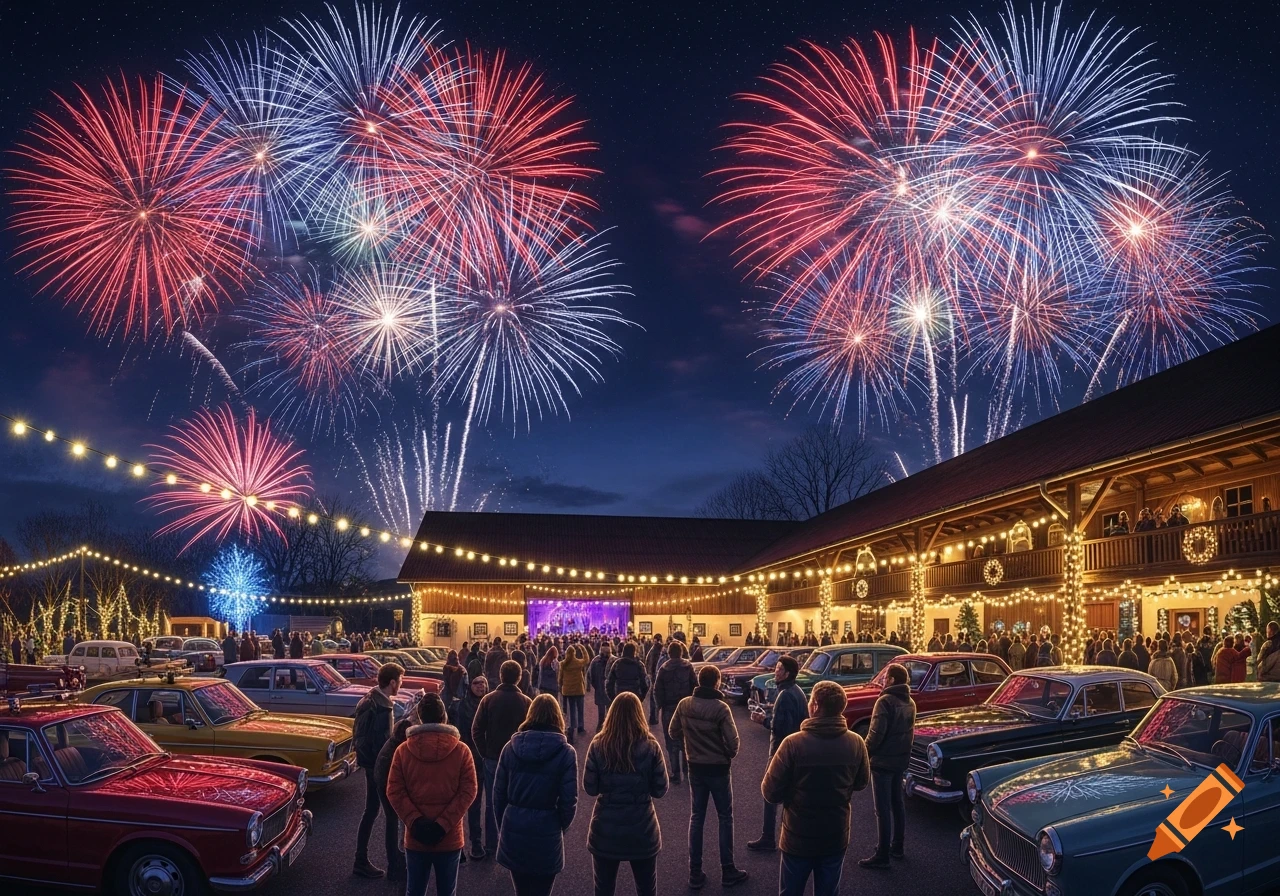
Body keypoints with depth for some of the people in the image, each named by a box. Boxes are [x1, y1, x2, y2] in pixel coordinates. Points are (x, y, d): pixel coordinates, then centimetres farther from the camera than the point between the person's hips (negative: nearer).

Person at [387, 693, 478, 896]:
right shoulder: (461, 750, -6)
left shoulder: (403, 750, -3)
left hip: (415, 838, 1)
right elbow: (468, 790, -11)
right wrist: (443, 824, -13)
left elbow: (394, 791, -6)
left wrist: (414, 821, -10)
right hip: (450, 838, -1)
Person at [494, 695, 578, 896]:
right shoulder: (565, 753, -8)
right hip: (546, 833, -3)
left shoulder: (511, 747, -1)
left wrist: (502, 827, 14)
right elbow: (569, 800, -7)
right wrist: (561, 827, 9)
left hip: (514, 830, 3)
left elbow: (499, 793, 3)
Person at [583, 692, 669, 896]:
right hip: (641, 830, 0)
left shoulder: (598, 745, -9)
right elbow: (660, 790, -6)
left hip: (606, 829, 0)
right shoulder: (650, 747, -10)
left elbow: (590, 788, -5)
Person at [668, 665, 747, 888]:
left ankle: (695, 873, 15)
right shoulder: (720, 708, -20)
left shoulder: (684, 704, -5)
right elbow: (732, 740, -20)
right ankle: (728, 871, 17)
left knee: (696, 817, 13)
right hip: (718, 768, -4)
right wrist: (730, 755, 0)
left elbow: (673, 732, 5)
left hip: (695, 767, 4)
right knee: (725, 818, 11)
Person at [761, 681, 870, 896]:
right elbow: (861, 783, 7)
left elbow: (770, 793, -16)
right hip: (836, 838, 3)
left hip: (798, 838, -3)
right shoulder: (856, 743, -11)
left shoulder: (793, 744, -23)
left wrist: (772, 766, 2)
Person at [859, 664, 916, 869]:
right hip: (901, 759, 8)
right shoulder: (910, 703, 6)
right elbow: (909, 731, 14)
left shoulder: (885, 701, -19)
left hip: (883, 761, -8)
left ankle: (882, 855, 0)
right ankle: (897, 846, 28)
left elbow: (876, 733, -22)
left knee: (883, 808, -3)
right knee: (897, 802, 19)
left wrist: (865, 752, -8)